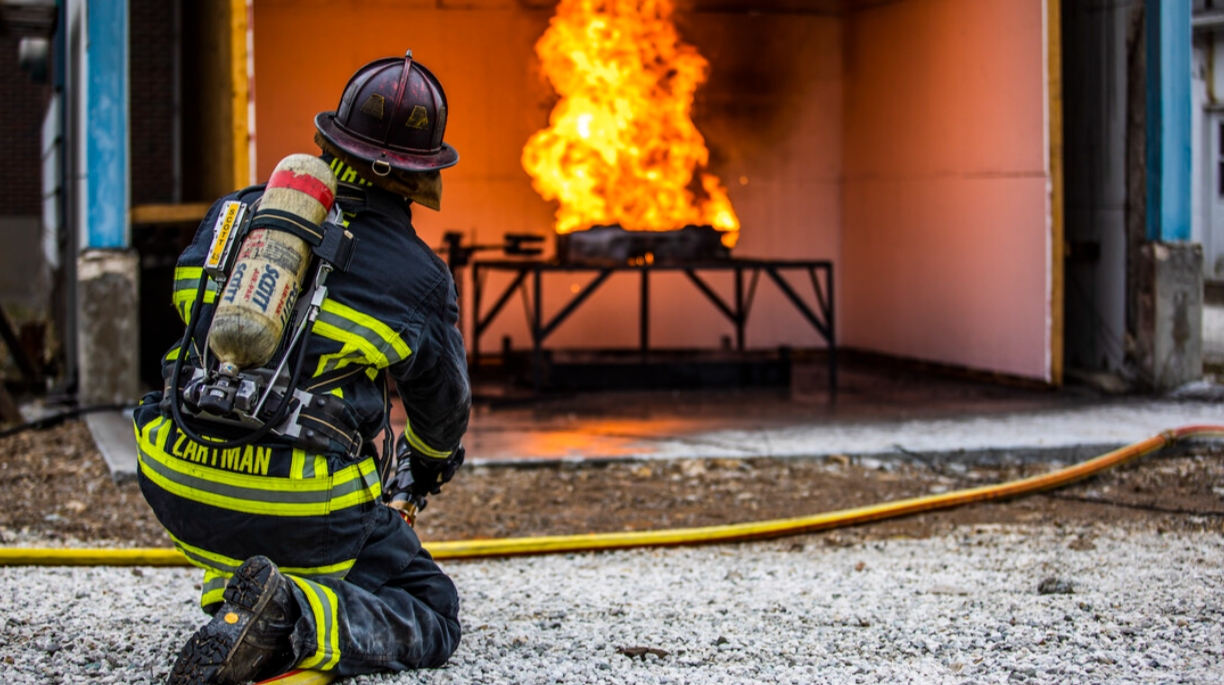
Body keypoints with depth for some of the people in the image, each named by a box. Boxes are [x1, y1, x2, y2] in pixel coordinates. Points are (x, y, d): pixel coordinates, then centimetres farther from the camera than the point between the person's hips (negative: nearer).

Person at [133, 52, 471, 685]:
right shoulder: (420, 280, 0)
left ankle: (234, 591, 23)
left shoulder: (233, 212, 8)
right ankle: (293, 617, -16)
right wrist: (431, 464, 41)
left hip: (175, 485, 5)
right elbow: (442, 407, 17)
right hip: (302, 510, -5)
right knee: (431, 615, 12)